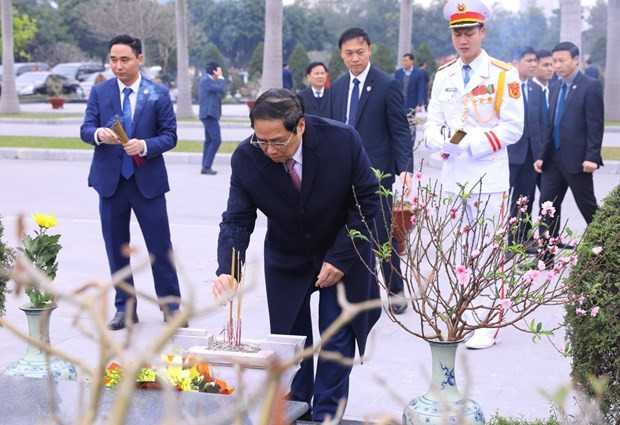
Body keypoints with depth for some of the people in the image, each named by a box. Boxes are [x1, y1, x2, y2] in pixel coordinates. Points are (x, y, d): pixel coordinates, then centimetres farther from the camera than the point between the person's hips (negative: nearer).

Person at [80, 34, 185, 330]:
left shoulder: (158, 94, -1)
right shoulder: (99, 92, 4)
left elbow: (170, 136, -2)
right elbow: (85, 130, -2)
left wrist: (145, 146, -21)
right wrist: (98, 134, -25)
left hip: (148, 180, -2)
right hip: (111, 180, 2)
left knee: (160, 246, 2)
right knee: (116, 247, 8)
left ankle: (170, 305, 14)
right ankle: (125, 308, 19)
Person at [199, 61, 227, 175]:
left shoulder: (208, 80, 18)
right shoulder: (206, 80, -14)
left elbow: (220, 92, 22)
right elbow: (220, 89, -22)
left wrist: (219, 78, 12)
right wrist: (221, 77, -11)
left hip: (209, 114, 11)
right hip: (209, 114, -11)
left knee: (209, 140, 12)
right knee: (216, 140, -14)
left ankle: (205, 167, 12)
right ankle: (206, 166, -15)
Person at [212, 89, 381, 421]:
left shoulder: (343, 140, -28)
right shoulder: (246, 158, -23)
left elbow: (367, 201, -16)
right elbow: (238, 219, -19)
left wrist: (340, 258, -18)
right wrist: (226, 271, -37)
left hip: (343, 255, -1)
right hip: (287, 258, 2)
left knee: (337, 338, 2)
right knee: (290, 337, 7)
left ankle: (326, 415, 16)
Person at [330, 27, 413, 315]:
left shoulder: (387, 85, -8)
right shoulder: (338, 87, 10)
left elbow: (400, 132, -10)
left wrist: (405, 168, -22)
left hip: (376, 172, -5)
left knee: (384, 234, 3)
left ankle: (395, 292, 16)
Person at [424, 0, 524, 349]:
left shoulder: (504, 75, -3)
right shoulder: (444, 76, 12)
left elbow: (513, 127, -7)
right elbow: (432, 123, 11)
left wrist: (472, 143, -17)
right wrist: (443, 138, -12)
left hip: (488, 178, -5)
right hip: (452, 176, 5)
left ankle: (489, 326, 5)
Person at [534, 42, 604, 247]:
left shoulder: (590, 86, -7)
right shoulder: (556, 88, 15)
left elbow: (595, 125, -13)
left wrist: (591, 157, -19)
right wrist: (542, 156, 11)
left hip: (576, 159, -7)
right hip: (553, 159, 7)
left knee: (588, 207, 3)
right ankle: (546, 254, 9)